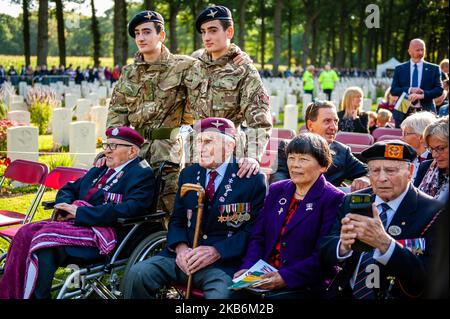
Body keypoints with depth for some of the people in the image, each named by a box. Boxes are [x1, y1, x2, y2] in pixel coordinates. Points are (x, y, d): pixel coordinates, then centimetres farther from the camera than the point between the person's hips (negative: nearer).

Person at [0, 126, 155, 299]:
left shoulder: (142, 174, -4)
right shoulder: (98, 171, 22)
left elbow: (130, 209, -19)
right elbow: (68, 189, 28)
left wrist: (79, 212, -18)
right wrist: (66, 206, 1)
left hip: (106, 235, -8)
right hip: (76, 222, 8)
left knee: (45, 237, -27)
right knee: (26, 232, -13)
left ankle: (36, 295, -20)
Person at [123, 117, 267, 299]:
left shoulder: (253, 180, -2)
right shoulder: (188, 174, 13)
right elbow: (177, 220, 15)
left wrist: (216, 251, -18)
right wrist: (181, 248, -6)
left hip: (225, 262, -4)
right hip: (185, 257, 5)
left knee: (220, 292, -35)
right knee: (137, 273, -16)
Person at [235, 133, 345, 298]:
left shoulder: (333, 200, -5)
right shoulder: (277, 190, 15)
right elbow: (258, 237, 12)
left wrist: (285, 277, -20)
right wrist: (247, 267, -5)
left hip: (302, 286, -4)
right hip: (263, 278, 5)